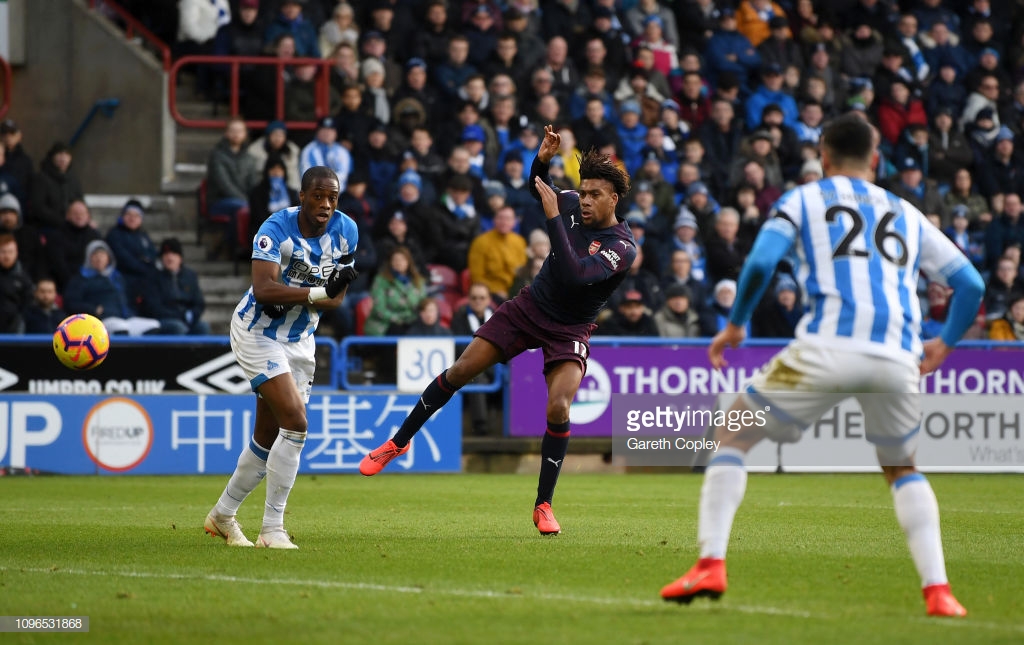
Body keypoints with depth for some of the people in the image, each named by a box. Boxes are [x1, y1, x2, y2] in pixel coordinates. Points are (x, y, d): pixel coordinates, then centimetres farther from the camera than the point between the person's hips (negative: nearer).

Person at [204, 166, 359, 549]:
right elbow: (263, 289, -34)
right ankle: (272, 529, -14)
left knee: (268, 439, 12)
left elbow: (334, 298, -2)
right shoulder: (277, 229, -22)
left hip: (299, 341, 7)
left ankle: (223, 514, 32)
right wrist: (318, 292, -37)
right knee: (295, 422, -20)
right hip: (258, 333, -7)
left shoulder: (346, 232, -4)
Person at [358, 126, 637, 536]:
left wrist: (554, 218, -37)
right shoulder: (573, 206, -7)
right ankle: (399, 442, 18)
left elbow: (573, 275, -38)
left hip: (569, 332, -5)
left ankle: (543, 505, -6)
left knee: (558, 409, -23)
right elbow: (537, 190, 14)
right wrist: (542, 160, -8)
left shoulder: (622, 248, -23)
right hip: (529, 306, 5)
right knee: (460, 371, -1)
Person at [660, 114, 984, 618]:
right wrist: (944, 344, 36)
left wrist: (735, 325, 13)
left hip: (827, 348, -3)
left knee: (732, 436, 14)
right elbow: (971, 284, 23)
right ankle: (937, 590, 8)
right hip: (898, 359, 3)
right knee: (902, 468, 26)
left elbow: (761, 262, 0)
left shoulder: (802, 200, 16)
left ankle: (711, 563, -2)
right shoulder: (908, 215, 27)